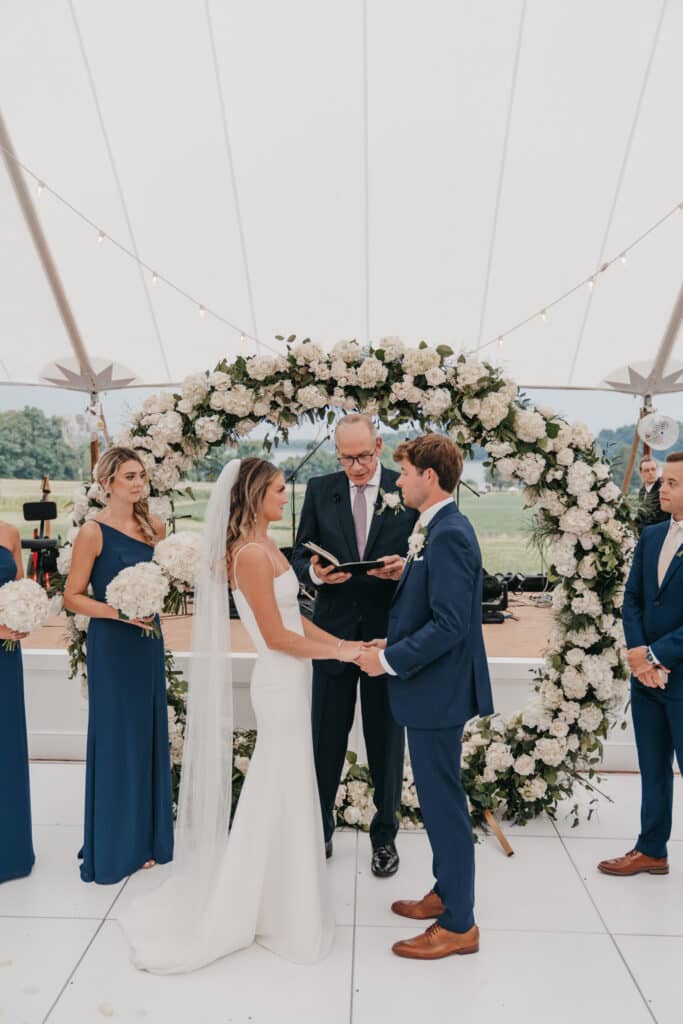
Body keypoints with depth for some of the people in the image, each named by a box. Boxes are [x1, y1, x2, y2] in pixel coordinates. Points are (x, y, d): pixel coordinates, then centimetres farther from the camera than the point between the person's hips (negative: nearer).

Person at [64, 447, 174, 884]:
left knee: (149, 736, 13)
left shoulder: (155, 526, 5)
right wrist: (120, 612, -21)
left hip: (148, 641, 6)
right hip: (111, 645, -5)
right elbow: (73, 597, -9)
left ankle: (146, 837, 30)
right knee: (115, 740, 5)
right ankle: (114, 847, 23)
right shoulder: (94, 532, -11)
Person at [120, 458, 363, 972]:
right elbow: (276, 636, -20)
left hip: (288, 680, 9)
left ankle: (252, 899, 41)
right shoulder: (251, 554, -21)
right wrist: (337, 653, -12)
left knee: (275, 791, 21)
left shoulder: (266, 547, 9)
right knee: (285, 797, 7)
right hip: (282, 683, -9)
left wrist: (343, 642, 5)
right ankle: (282, 912, 27)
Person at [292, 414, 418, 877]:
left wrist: (405, 568, -23)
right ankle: (319, 829, 34)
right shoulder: (320, 490, 1)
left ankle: (385, 834, 33)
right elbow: (300, 554, 2)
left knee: (386, 738, 13)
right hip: (334, 630, 1)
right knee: (326, 738, 12)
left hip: (389, 633, -1)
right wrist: (315, 571, -19)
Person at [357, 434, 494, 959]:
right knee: (438, 797, 21)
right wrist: (394, 643, 8)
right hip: (433, 687, 10)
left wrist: (391, 660, -18)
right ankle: (447, 892, 39)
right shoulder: (438, 530, 10)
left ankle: (458, 925, 21)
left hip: (439, 690, -10)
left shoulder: (448, 535, -21)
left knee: (443, 802, 4)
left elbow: (449, 625, -26)